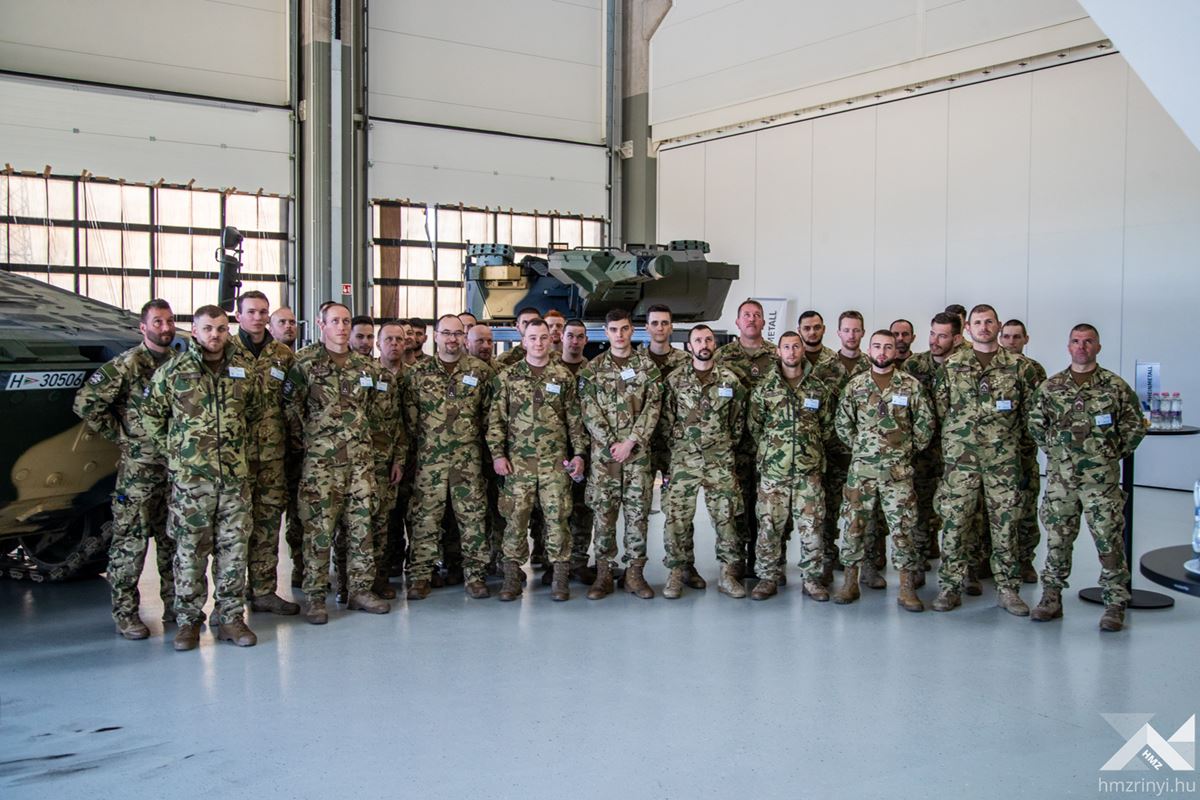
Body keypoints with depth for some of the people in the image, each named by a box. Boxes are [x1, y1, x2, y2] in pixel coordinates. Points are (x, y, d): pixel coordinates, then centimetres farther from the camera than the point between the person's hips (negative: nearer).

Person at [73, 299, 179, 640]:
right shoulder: (127, 365, -8)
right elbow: (85, 403, -10)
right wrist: (120, 435, -7)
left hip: (176, 468, 5)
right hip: (138, 469, -5)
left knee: (174, 540, 12)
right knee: (130, 542, 0)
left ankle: (176, 605, 22)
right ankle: (125, 613, 10)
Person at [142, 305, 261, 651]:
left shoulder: (244, 368, 7)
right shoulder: (172, 370, -1)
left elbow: (255, 413, 19)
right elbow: (153, 415, 7)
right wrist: (174, 452, 2)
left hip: (235, 476, 3)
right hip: (189, 477, -2)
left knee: (234, 548, 6)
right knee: (190, 551, 2)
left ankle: (230, 618, 15)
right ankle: (188, 620, 13)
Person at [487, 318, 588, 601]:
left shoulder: (564, 376, 6)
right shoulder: (507, 377, 4)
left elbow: (575, 418, 8)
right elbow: (495, 419, 3)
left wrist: (579, 453, 2)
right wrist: (497, 454, -4)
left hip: (556, 461, 0)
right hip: (518, 461, 0)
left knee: (557, 517, 1)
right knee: (515, 517, 2)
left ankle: (560, 577, 10)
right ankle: (512, 576, 12)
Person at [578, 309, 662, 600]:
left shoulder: (647, 366, 5)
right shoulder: (592, 369, 6)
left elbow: (653, 407, -2)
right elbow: (590, 411, -1)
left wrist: (631, 442, -12)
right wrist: (610, 444, -11)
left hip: (638, 452, 0)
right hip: (603, 453, 0)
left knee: (638, 512, 2)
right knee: (603, 513, 2)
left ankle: (635, 573, 11)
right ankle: (603, 574, 10)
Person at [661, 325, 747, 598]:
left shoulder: (731, 379, 3)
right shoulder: (675, 380, 1)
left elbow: (738, 419, 10)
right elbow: (666, 418, 6)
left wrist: (728, 446, 9)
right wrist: (677, 445, 3)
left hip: (721, 461, 1)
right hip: (683, 460, 0)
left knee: (726, 517, 2)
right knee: (677, 517, -1)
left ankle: (728, 574, 11)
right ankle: (678, 571, 12)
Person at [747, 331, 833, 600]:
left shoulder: (818, 387, 6)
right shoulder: (765, 387, 3)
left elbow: (827, 424, 14)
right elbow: (753, 424, 8)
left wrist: (812, 447, 11)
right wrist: (771, 447, 8)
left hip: (809, 468, 1)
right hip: (773, 468, -1)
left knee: (812, 525, 3)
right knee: (770, 525, 1)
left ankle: (812, 578, 13)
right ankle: (767, 578, 11)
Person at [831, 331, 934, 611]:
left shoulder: (910, 385, 0)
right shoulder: (854, 385, 5)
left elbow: (926, 422, 3)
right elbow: (842, 423, 10)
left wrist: (909, 449, 3)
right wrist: (860, 446, 6)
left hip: (899, 470, -1)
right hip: (861, 468, 2)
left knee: (903, 527, -1)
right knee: (852, 524, 4)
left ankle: (907, 589, 6)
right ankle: (850, 582, 15)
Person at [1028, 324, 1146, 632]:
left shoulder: (1116, 386, 0)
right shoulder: (1050, 387, 5)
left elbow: (1135, 426, 5)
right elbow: (1035, 422, 14)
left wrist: (1114, 453, 2)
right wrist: (1053, 448, 7)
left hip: (1102, 479, -2)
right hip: (1060, 477, 2)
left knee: (1110, 541, -1)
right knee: (1057, 539, 8)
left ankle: (1115, 605, 8)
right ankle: (1051, 598, 19)